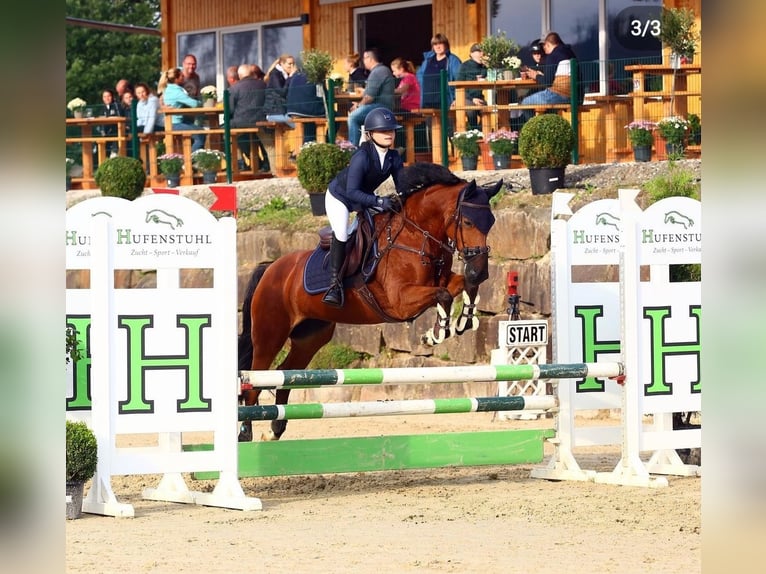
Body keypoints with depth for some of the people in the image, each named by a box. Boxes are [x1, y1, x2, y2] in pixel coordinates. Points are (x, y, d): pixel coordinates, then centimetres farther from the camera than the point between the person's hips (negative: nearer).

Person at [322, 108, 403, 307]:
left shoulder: (394, 158, -14)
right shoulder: (362, 156, -34)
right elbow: (351, 191, -38)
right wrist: (378, 201, -47)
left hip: (364, 199, 7)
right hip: (339, 196, -7)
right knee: (341, 234, -28)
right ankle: (335, 283, -21)